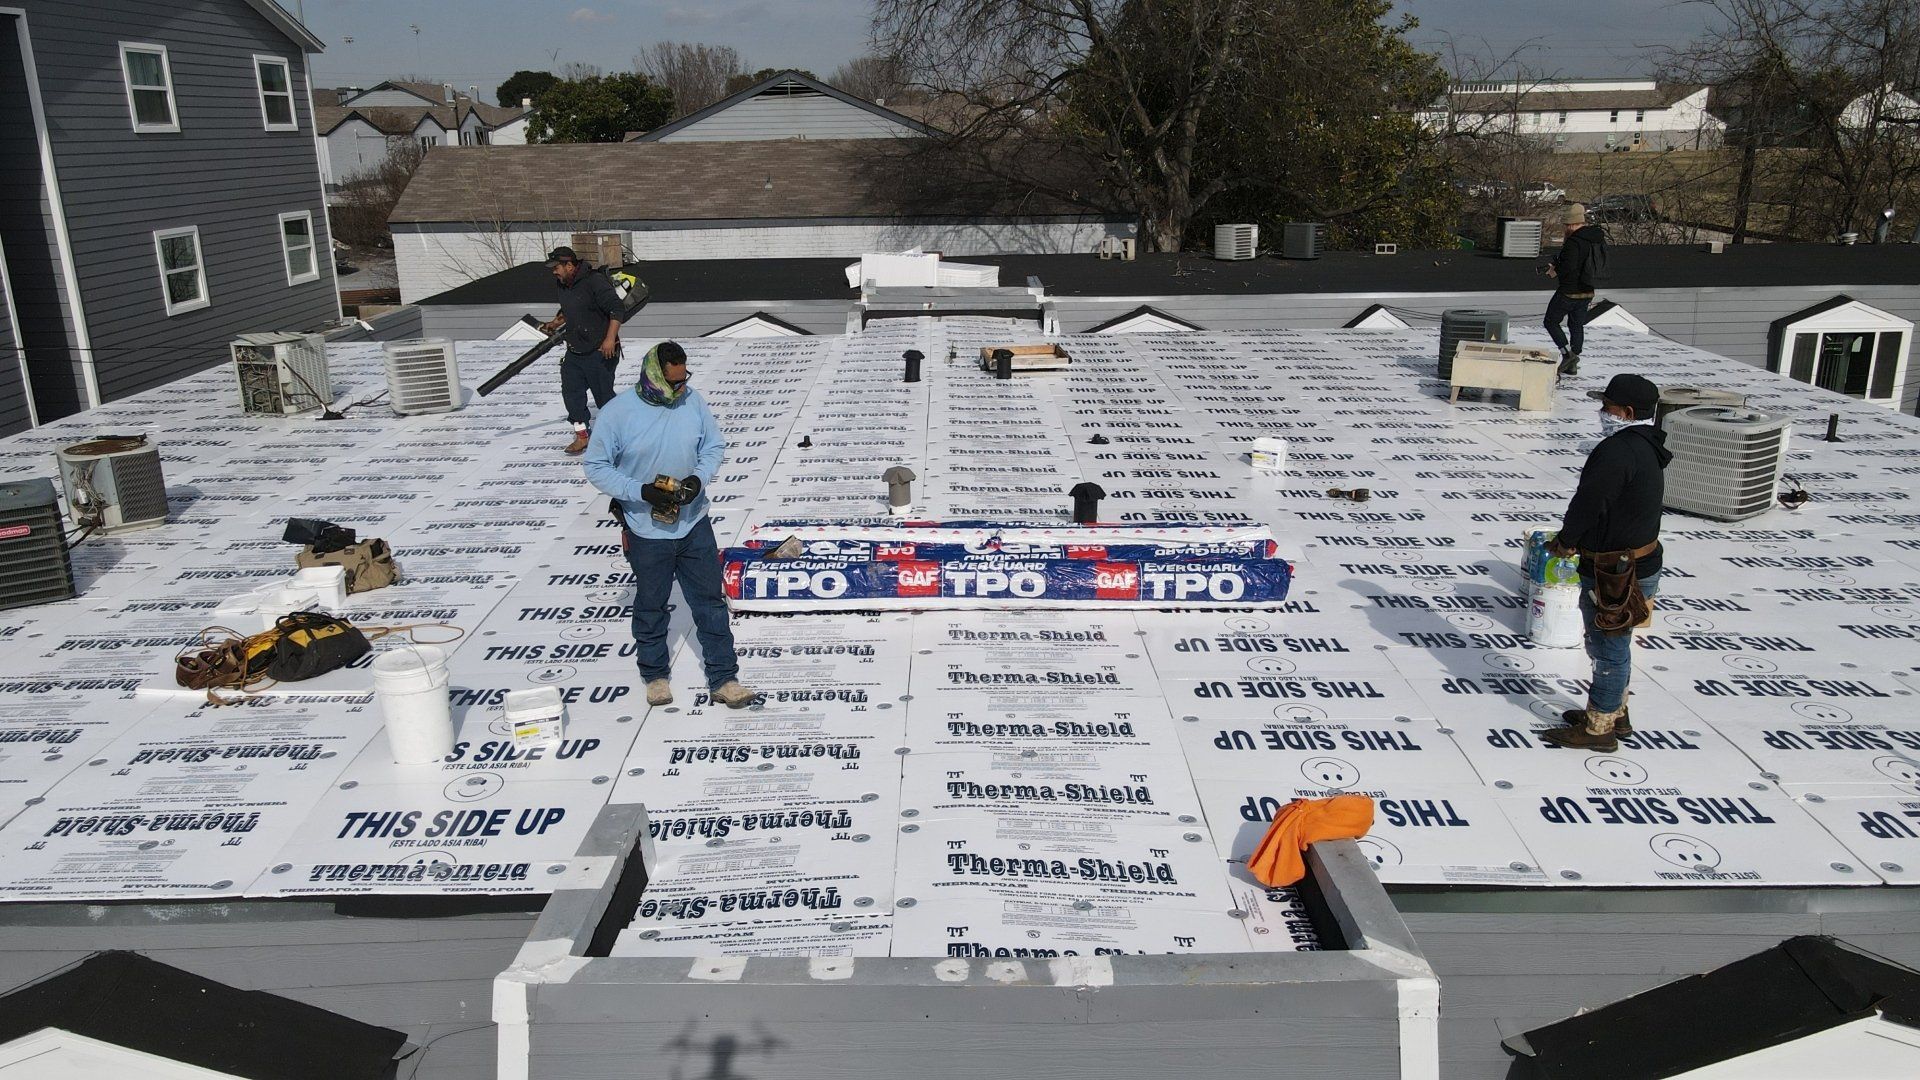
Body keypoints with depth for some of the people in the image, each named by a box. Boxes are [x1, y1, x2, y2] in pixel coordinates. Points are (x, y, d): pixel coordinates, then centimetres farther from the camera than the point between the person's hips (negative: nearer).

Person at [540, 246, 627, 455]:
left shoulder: (595, 281, -17)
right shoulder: (563, 285, 10)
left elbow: (617, 309, -22)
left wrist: (610, 338, -28)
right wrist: (555, 323, 12)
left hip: (600, 352, -8)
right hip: (574, 352, 8)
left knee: (604, 395, -1)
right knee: (571, 391, 7)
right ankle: (582, 434, 18)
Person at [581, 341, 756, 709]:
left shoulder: (693, 401, -6)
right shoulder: (617, 413, -15)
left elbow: (714, 445, 5)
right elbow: (596, 466, -9)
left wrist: (699, 478, -15)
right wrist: (641, 492, -21)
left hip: (694, 524, 3)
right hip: (647, 530, -3)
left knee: (710, 601, 9)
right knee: (651, 606, 14)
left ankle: (723, 678, 20)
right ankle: (655, 674, 35)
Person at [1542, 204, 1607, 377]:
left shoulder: (1573, 242, -22)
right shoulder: (1597, 238, 6)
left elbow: (1568, 267, -29)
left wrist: (1555, 270, -7)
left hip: (1569, 291, -9)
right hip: (1587, 291, 9)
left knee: (1551, 322, 5)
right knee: (1577, 325, 15)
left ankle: (1567, 353, -9)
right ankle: (1572, 365, 18)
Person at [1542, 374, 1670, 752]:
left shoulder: (1617, 451, -24)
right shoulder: (1646, 449, 9)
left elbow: (1588, 503, -22)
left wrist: (1565, 541, -4)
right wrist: (1576, 540, 12)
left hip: (1614, 574, -10)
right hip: (1640, 562, 10)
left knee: (1608, 650, 1)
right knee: (1613, 646, 22)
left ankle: (1598, 728, 12)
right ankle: (1615, 714, 36)